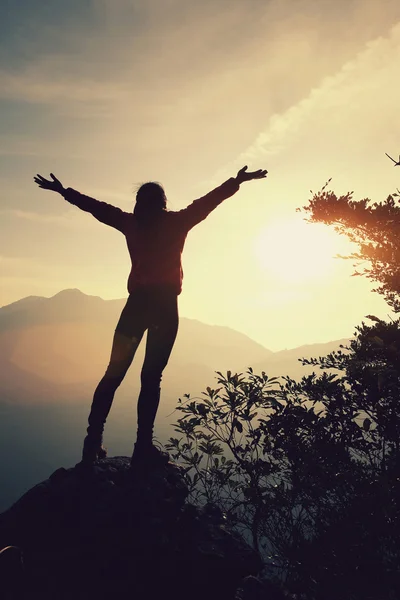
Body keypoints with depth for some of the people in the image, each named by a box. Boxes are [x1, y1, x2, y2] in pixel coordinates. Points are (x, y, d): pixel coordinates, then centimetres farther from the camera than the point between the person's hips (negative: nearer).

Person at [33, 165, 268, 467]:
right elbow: (208, 201, 7)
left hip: (138, 301, 2)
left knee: (115, 373, 8)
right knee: (151, 376, -3)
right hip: (165, 303, -2)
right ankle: (143, 447, -6)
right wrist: (237, 181, 16)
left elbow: (98, 207, 18)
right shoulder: (177, 221, 3)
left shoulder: (131, 223, 9)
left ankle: (94, 440, 2)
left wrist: (64, 191, 30)